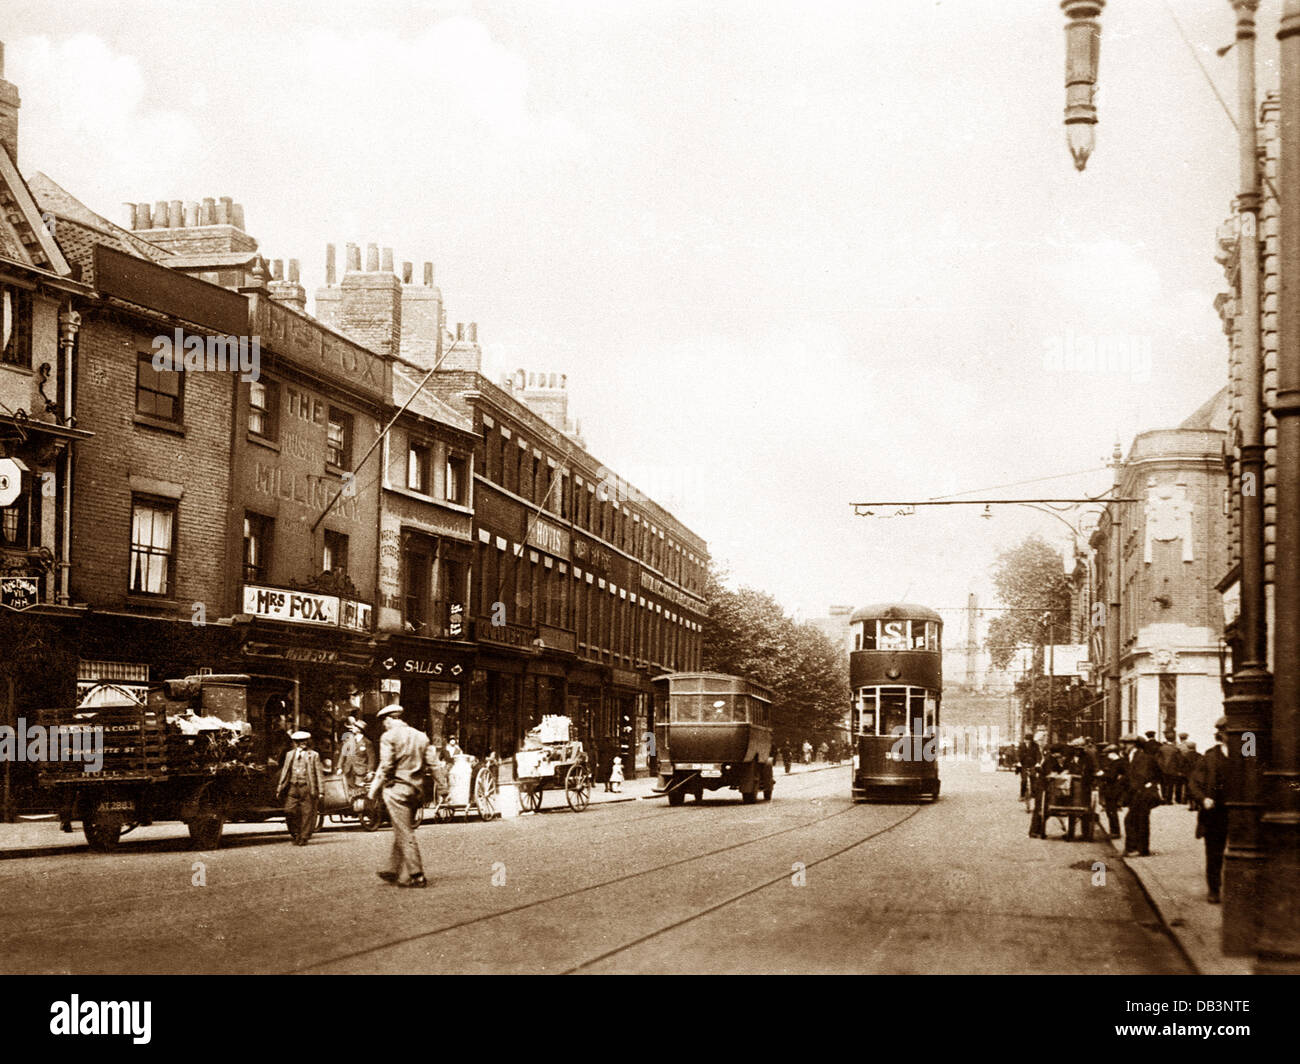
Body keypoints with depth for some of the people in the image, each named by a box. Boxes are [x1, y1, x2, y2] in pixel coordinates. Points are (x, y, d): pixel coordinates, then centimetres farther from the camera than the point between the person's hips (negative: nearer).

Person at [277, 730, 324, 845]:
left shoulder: (313, 755, 4)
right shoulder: (290, 755, 14)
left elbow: (319, 773, 3)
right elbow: (285, 772, 19)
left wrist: (321, 791, -4)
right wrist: (280, 789, 14)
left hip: (307, 788, -3)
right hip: (293, 787, 3)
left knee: (307, 813, -3)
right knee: (289, 811, -7)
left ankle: (303, 838, 7)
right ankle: (296, 835, 11)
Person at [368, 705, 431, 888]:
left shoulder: (389, 737, -7)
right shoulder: (421, 736, 12)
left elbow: (385, 767, -12)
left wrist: (374, 790, -4)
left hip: (397, 788, -7)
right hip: (416, 789, 7)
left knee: (405, 833, -4)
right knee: (401, 832, 16)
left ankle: (416, 876, -6)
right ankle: (394, 871, 22)